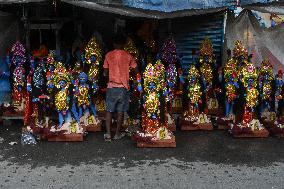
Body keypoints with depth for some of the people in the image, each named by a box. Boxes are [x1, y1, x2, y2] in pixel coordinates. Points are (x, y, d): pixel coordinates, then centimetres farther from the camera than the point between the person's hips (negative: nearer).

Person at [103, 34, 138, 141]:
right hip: (123, 87, -1)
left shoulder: (108, 55, 1)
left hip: (111, 86, 1)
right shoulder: (128, 56, -2)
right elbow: (136, 71, 1)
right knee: (120, 111, 8)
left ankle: (108, 134, 4)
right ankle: (117, 134, 15)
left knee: (109, 110, 9)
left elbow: (105, 73, 5)